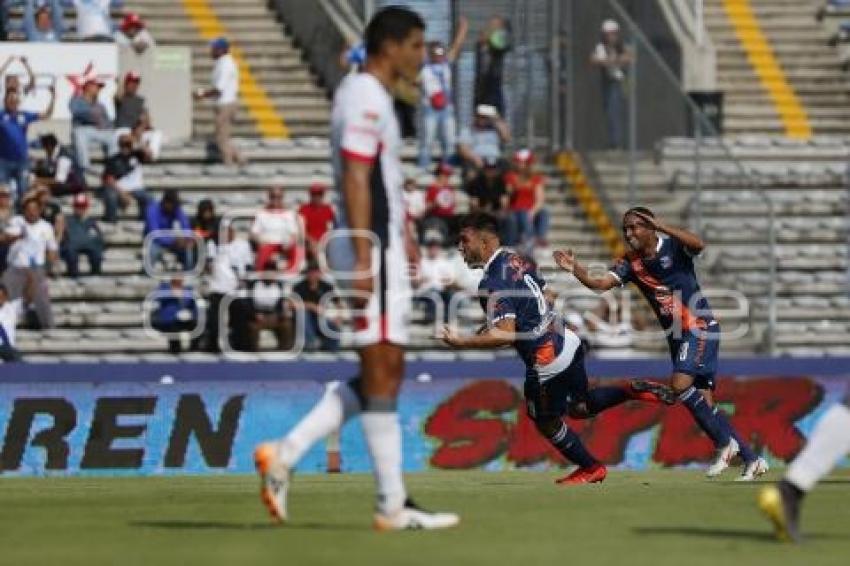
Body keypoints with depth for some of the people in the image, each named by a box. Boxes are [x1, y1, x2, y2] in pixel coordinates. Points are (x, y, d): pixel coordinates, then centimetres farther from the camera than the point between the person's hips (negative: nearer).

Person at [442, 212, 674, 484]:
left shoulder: (492, 284, -21)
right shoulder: (516, 260, 7)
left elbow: (506, 334, -28)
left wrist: (462, 342, -18)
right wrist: (493, 324, 21)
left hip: (547, 361, -8)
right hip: (567, 341, 8)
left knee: (546, 423, 16)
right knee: (580, 407, 27)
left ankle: (590, 467, 30)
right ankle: (634, 391, 13)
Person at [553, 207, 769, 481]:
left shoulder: (672, 245, -9)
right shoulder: (630, 263, 5)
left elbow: (698, 244, -30)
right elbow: (600, 284, -7)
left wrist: (660, 226, -30)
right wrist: (575, 269, -24)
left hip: (701, 328, -7)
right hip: (677, 335, 7)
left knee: (680, 383, -25)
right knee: (702, 401, 3)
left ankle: (724, 442, -12)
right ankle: (752, 460, 10)